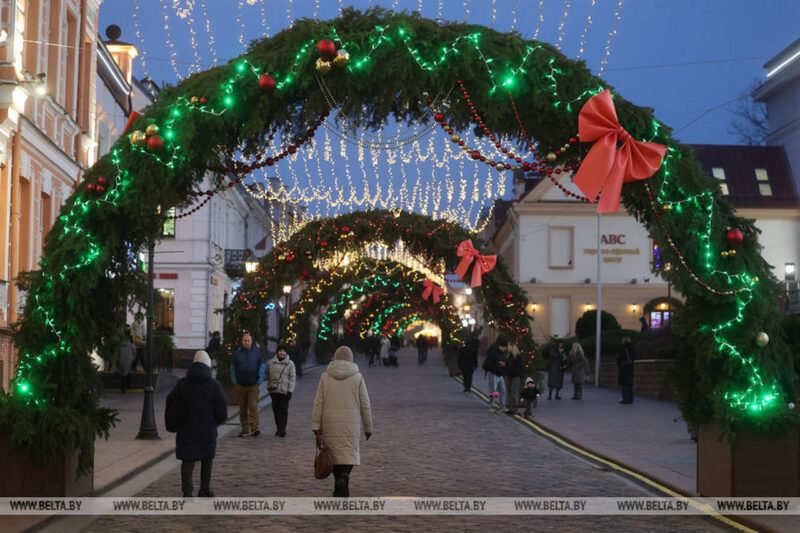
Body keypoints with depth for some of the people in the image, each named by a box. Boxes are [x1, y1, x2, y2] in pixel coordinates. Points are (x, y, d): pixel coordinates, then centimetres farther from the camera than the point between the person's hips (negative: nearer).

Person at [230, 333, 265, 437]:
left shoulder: (257, 352, 4)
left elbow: (261, 366, 10)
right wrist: (234, 381, 4)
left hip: (253, 385, -2)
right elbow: (233, 368, 12)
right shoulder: (237, 353, 5)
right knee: (242, 409, 6)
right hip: (240, 385, 2)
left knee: (253, 407, -11)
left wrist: (260, 379, 0)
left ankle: (254, 428, -15)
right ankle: (245, 429, 12)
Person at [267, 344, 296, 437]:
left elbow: (292, 378, 0)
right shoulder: (271, 362, 7)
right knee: (276, 409, 6)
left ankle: (282, 429, -6)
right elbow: (267, 375, 16)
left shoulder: (290, 364, 1)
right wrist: (268, 386, 11)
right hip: (273, 390, 3)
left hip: (284, 391, -3)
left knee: (283, 410, -6)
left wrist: (290, 391, -6)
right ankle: (279, 429, 14)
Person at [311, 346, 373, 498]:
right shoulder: (357, 377, 2)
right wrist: (368, 427, 11)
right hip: (351, 423, -2)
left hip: (330, 424, 2)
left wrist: (316, 428, 3)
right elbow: (365, 405, 2)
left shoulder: (325, 377, 5)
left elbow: (318, 404, 1)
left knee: (335, 453, 13)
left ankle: (339, 487, 16)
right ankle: (344, 477, -26)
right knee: (350, 454, 1)